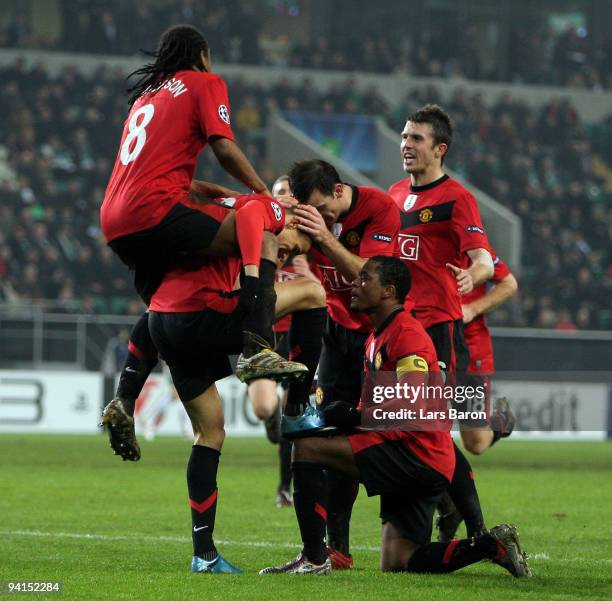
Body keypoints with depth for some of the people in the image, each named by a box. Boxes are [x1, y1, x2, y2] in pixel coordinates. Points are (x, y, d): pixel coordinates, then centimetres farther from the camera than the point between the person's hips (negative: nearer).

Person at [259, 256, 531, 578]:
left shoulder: (407, 333, -12)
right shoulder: (376, 338, 20)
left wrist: (356, 416, -20)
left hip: (418, 452, -11)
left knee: (307, 448, -14)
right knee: (396, 562, 12)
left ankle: (314, 558, -16)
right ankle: (493, 545, 9)